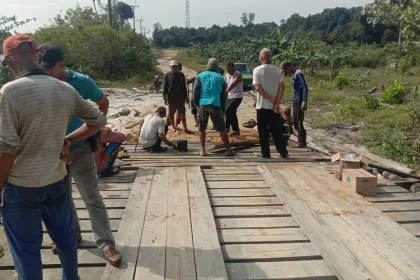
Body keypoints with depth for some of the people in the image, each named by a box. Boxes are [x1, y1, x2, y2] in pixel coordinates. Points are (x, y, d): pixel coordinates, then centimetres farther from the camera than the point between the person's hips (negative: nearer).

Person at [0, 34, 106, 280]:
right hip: (57, 180, 5)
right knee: (65, 236, 21)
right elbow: (99, 120, 8)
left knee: (26, 249, 11)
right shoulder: (66, 90, -1)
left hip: (21, 186, -5)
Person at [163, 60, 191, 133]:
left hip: (181, 98, 1)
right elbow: (165, 87, -2)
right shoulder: (167, 75, -2)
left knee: (182, 114, 4)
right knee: (171, 114, 8)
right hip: (171, 98, -1)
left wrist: (186, 97, 9)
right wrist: (164, 98, -7)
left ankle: (185, 128, 9)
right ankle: (173, 127, 23)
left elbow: (184, 87, 10)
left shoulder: (181, 75, 5)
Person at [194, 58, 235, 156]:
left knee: (202, 129, 13)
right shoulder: (220, 78, 9)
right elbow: (223, 95, 12)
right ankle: (228, 150, 11)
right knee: (222, 129, 7)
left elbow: (195, 91, 2)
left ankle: (202, 150, 12)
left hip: (203, 104, 1)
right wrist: (222, 108, 19)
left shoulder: (200, 76, 8)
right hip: (215, 105, 0)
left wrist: (196, 103, 12)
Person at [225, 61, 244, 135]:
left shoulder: (238, 75, -13)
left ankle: (226, 127, -8)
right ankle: (236, 130, 18)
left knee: (228, 111, -19)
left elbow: (233, 84, -28)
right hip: (230, 97, 8)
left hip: (237, 97, -8)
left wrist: (225, 92, -41)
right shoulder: (227, 75, 9)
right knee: (232, 113, 10)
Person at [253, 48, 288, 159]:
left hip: (262, 105, -3)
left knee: (263, 131, 6)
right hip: (274, 106, 3)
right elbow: (281, 87, -5)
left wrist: (270, 99, -12)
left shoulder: (257, 70, -6)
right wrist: (277, 103, -8)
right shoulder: (277, 70, 4)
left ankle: (265, 153, 8)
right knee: (277, 130, 12)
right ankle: (283, 152, 12)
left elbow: (258, 88, -16)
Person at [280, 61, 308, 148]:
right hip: (295, 101, 10)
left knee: (299, 123, -4)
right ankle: (301, 142, 22)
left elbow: (305, 87, -21)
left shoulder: (298, 73, -14)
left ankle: (302, 143, 4)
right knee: (296, 123, 14)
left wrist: (304, 102, -25)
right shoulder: (294, 74, 14)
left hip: (299, 101, -10)